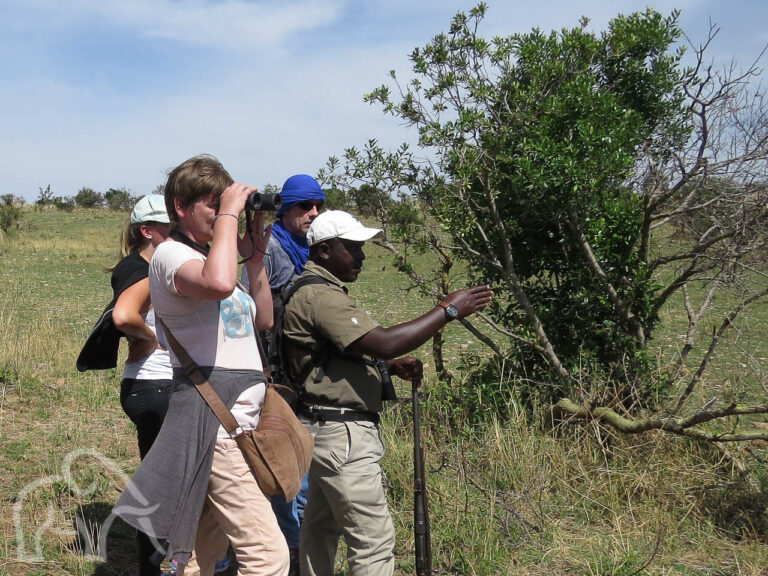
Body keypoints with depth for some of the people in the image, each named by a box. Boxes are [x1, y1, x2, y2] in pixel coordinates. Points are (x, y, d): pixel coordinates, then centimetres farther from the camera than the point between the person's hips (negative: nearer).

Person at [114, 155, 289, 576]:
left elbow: (262, 320, 20)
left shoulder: (210, 256, 18)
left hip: (238, 419, 10)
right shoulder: (170, 254, -10)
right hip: (213, 421, -10)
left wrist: (256, 259, 9)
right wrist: (228, 213, -22)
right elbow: (218, 285, -35)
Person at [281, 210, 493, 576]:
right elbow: (383, 342, -27)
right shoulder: (318, 295, -18)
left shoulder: (321, 290, 17)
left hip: (327, 430, 11)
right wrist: (448, 310, -20)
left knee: (321, 526, 19)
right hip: (342, 433, -11)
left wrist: (394, 365, 6)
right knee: (374, 538, -8)